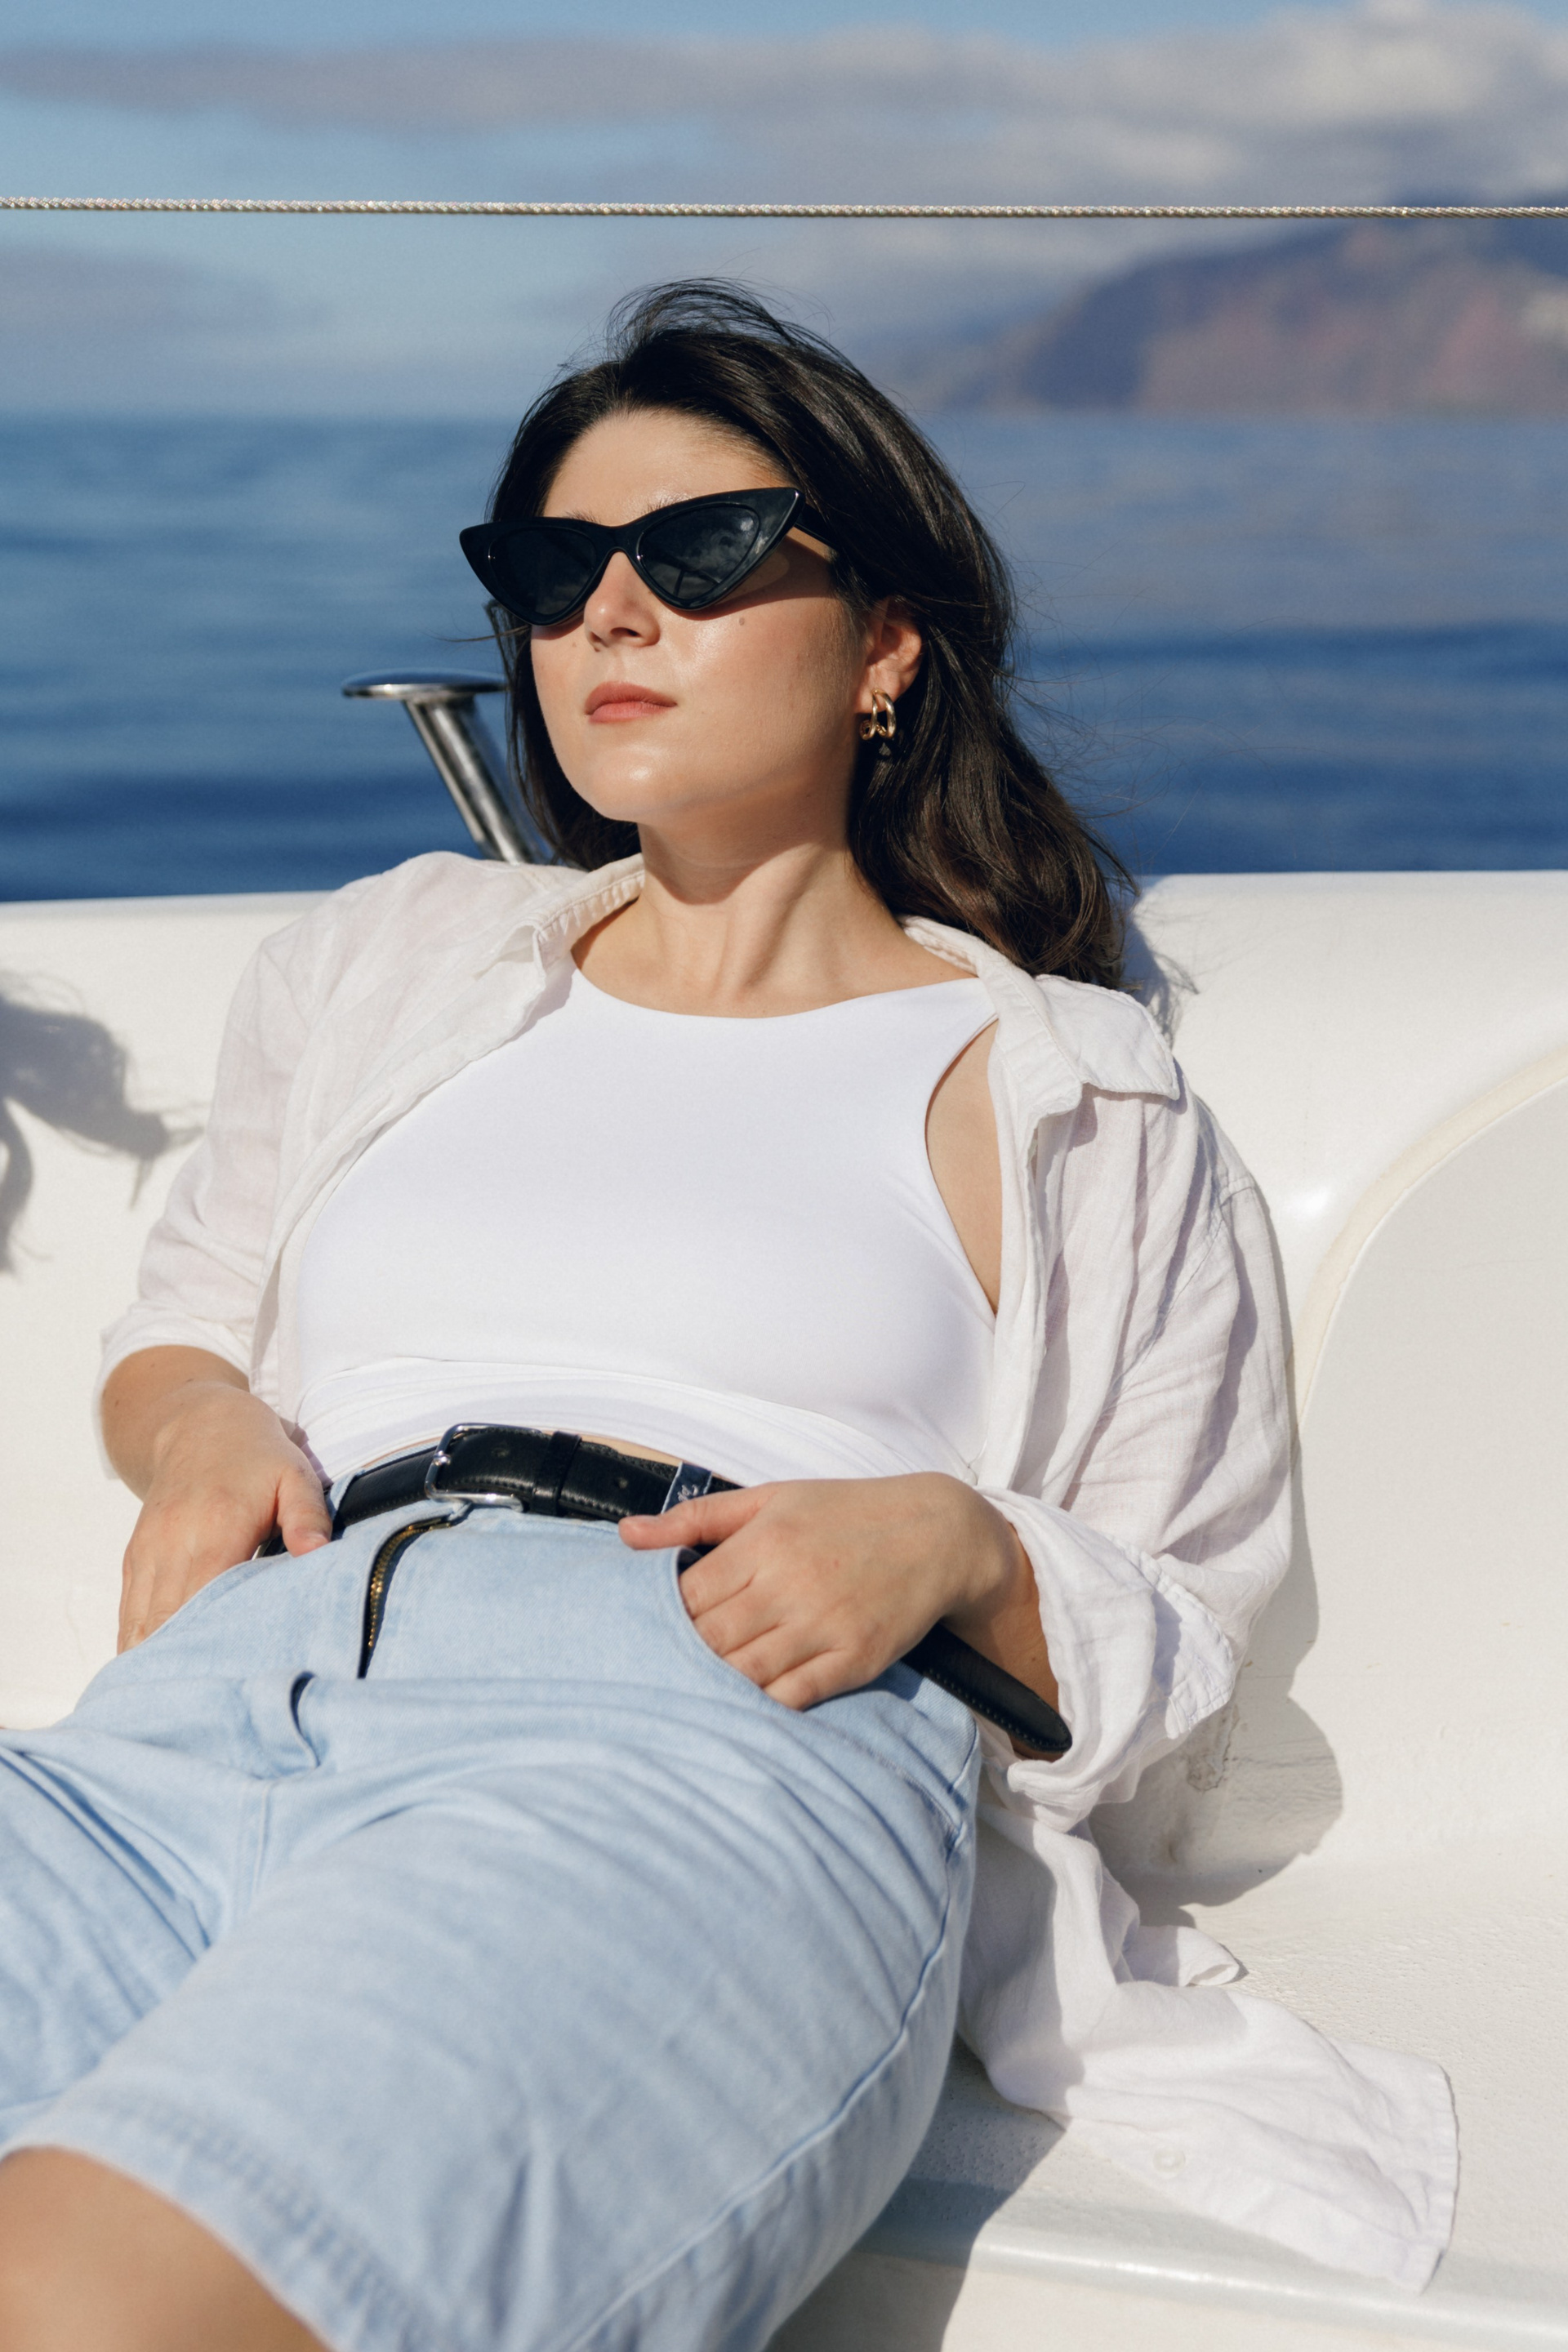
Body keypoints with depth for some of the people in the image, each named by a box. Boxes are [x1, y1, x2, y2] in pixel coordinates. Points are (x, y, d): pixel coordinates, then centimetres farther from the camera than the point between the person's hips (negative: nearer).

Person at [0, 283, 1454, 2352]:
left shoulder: (1066, 1103, 19)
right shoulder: (384, 966, 30)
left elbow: (1182, 1647, 17)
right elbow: (183, 1317, 36)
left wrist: (961, 1551, -6)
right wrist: (198, 1425, 11)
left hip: (721, 1742, -3)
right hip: (228, 1698, 4)